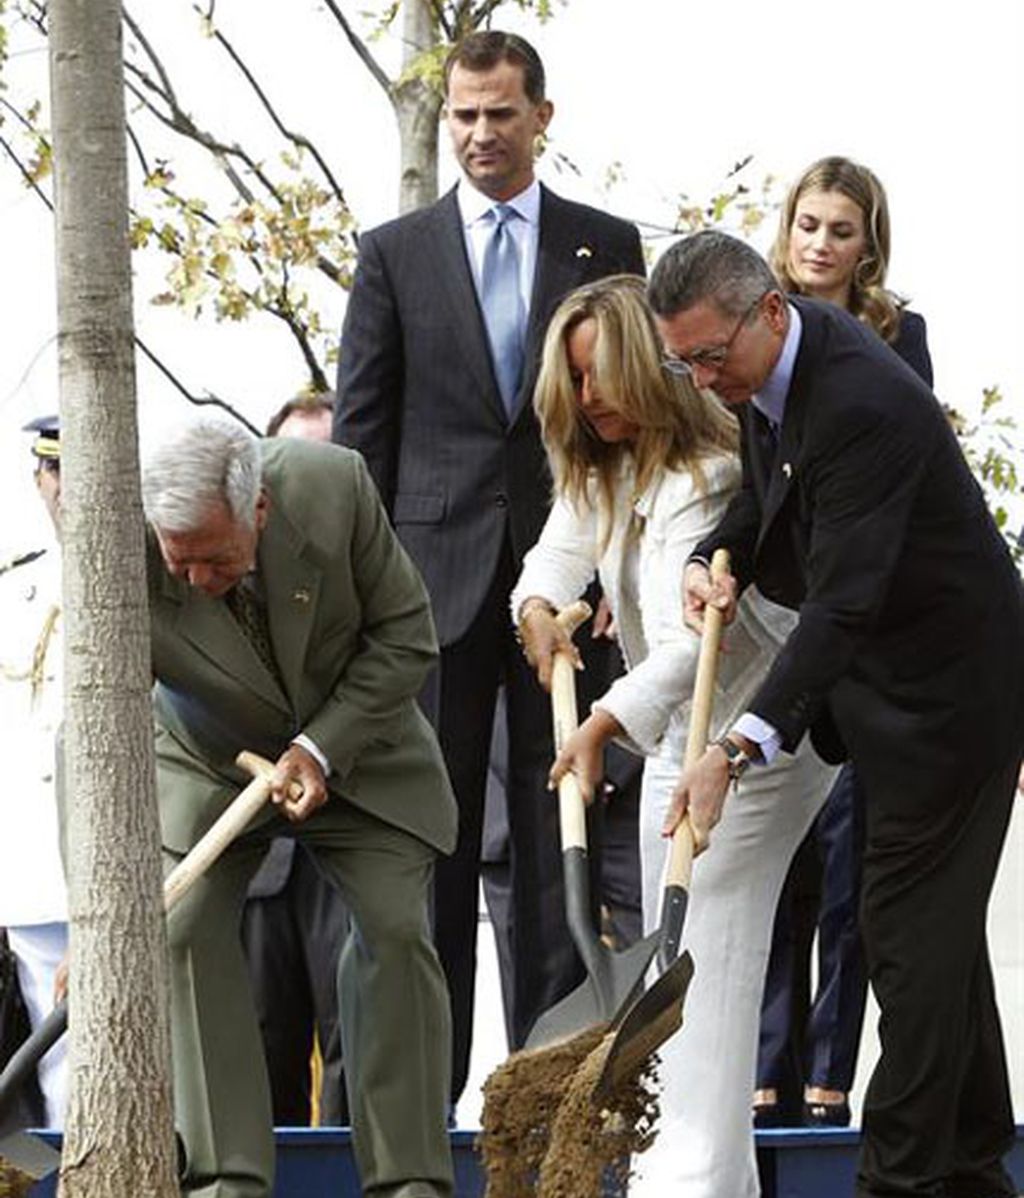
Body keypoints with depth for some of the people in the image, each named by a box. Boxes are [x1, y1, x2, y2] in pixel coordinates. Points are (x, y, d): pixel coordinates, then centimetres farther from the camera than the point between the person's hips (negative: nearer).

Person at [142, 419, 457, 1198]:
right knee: (185, 932, -17)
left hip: (355, 746, 0)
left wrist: (321, 749, -25)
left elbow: (406, 638, -16)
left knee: (395, 930, -12)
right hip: (207, 766, 0)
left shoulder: (332, 486, -29)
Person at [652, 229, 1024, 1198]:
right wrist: (716, 559, -6)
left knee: (913, 926, -9)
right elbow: (766, 489, 17)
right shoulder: (771, 358, -1)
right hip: (887, 676, 10)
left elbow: (842, 603, -36)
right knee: (934, 919, 15)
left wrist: (739, 749, -42)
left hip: (946, 683, -10)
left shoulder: (864, 406, -30)